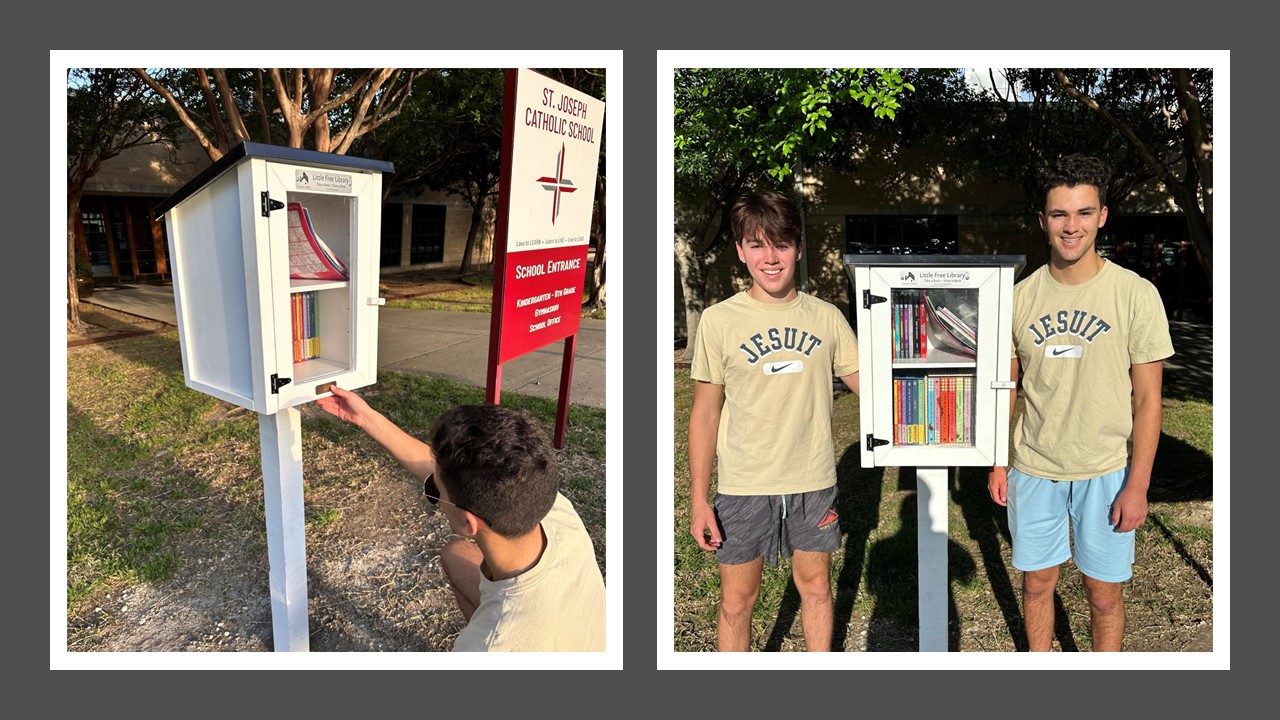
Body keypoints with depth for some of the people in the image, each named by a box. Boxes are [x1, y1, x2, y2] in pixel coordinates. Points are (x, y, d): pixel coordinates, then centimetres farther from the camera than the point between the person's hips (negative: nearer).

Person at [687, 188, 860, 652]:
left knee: (815, 587, 17)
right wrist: (699, 500, -4)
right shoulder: (719, 321, -6)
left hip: (814, 481, 2)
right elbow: (705, 413, -3)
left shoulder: (827, 317, 0)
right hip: (743, 486, -2)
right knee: (737, 602, 9)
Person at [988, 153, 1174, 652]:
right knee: (1037, 582, 14)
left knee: (1104, 593, 10)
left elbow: (1147, 399, -6)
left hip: (1106, 472, -2)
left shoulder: (1135, 294, -8)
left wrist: (1137, 485, -9)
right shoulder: (1020, 296, 0)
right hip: (1033, 469, 2)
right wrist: (998, 463, 6)